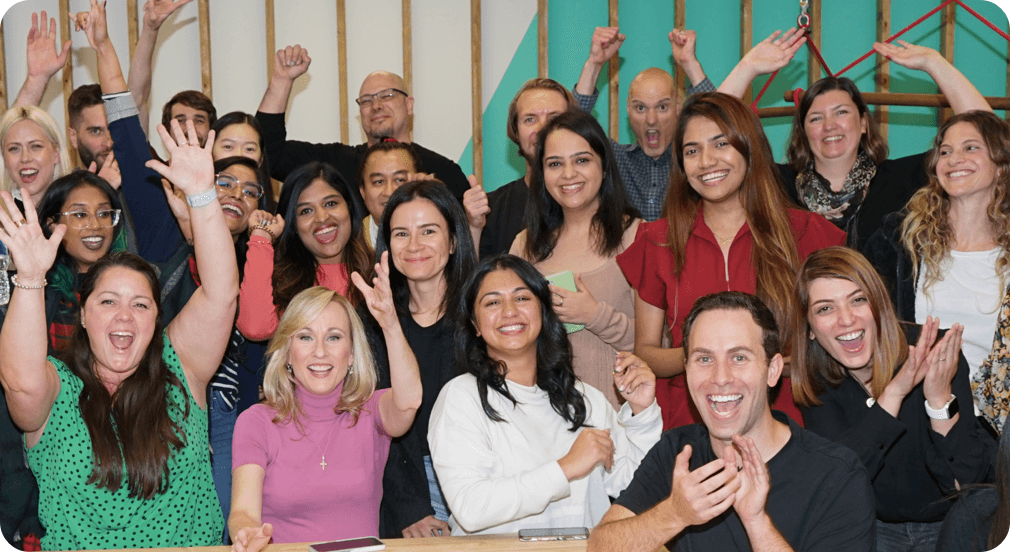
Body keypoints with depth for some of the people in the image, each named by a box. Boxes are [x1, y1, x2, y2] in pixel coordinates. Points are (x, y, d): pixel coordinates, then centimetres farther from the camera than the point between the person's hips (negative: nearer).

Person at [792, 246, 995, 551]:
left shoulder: (939, 357, -16)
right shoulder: (815, 380, -9)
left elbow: (966, 481, -18)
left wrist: (940, 398, -33)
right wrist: (893, 393, -30)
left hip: (948, 525, -1)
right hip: (872, 525, 1)